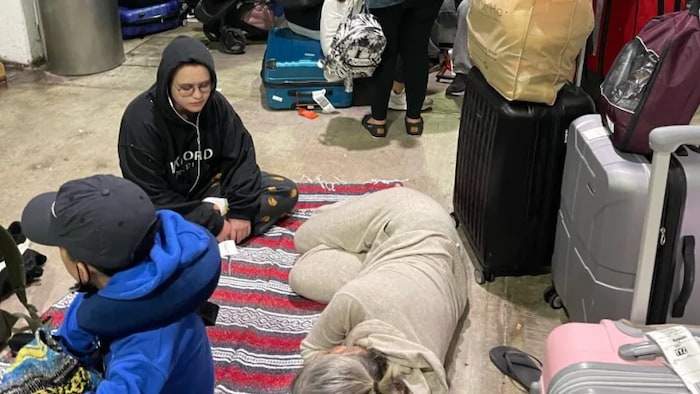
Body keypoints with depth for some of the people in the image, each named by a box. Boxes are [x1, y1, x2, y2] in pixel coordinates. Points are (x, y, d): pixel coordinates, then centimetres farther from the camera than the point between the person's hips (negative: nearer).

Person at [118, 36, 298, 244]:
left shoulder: (215, 104, -12)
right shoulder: (140, 120, -26)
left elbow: (240, 157, -7)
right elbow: (150, 196, -25)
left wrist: (241, 211, -19)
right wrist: (211, 224, -27)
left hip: (208, 186, 5)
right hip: (165, 207, -5)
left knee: (286, 191, -9)